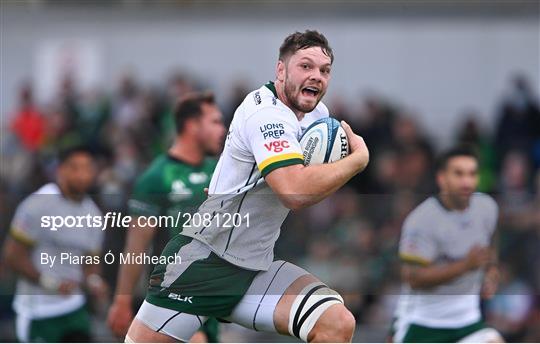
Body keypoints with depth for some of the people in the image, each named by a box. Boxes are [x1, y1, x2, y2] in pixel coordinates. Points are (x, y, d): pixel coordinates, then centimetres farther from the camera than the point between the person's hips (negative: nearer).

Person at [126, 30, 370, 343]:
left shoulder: (318, 113, 8)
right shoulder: (266, 113, -18)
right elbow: (296, 192, -33)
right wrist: (359, 158, -19)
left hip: (257, 269, 7)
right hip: (205, 257, -7)